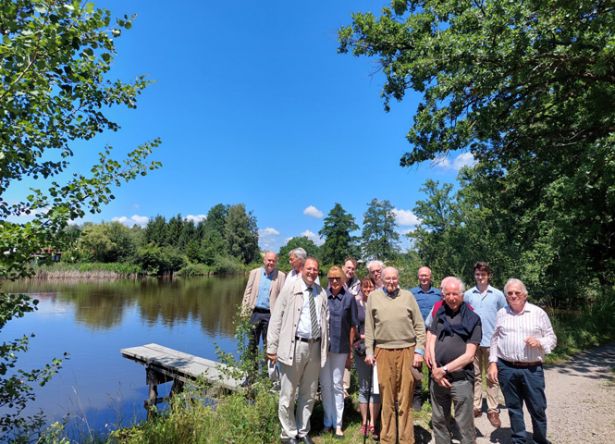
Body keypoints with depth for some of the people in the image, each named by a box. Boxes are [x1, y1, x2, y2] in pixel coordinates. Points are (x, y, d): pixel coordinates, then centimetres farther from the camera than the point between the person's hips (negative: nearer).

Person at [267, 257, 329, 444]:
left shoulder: (322, 293, 8)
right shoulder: (289, 290, -4)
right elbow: (276, 319, -5)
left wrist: (325, 346, 11)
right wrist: (272, 348, -9)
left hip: (315, 347, 4)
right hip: (294, 345, -4)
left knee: (309, 394, 17)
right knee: (288, 394, 6)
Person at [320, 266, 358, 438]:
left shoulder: (349, 298, -5)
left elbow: (353, 325, 0)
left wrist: (351, 350, 1)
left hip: (340, 347, -1)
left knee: (337, 385, 10)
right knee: (325, 384, 12)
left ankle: (338, 423, 23)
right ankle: (328, 421, 28)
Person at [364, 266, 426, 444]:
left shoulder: (407, 296, 4)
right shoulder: (373, 296, 5)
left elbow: (419, 326, 6)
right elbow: (369, 327, 6)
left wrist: (419, 350, 0)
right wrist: (369, 351, 3)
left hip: (407, 350, 0)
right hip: (383, 351, 0)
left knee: (405, 398, 7)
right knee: (387, 398, 8)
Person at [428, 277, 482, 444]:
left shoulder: (473, 319, -4)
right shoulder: (439, 314, 8)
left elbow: (469, 355, -8)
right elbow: (431, 342, 5)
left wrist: (444, 370, -11)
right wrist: (435, 368, -8)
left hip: (461, 379, -4)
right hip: (437, 377, 4)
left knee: (465, 426, 4)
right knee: (438, 421, 15)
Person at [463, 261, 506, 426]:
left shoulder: (498, 294, 0)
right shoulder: (468, 294, 2)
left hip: (492, 341, -1)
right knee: (475, 376, 11)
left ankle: (493, 410, 16)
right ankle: (476, 407, 21)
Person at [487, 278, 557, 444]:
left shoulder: (538, 313, 0)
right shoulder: (501, 313, 5)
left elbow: (552, 338, 4)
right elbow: (494, 340, 9)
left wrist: (539, 342, -17)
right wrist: (492, 363, 4)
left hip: (532, 369, -1)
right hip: (506, 368, 1)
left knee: (538, 408, 8)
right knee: (513, 408, 12)